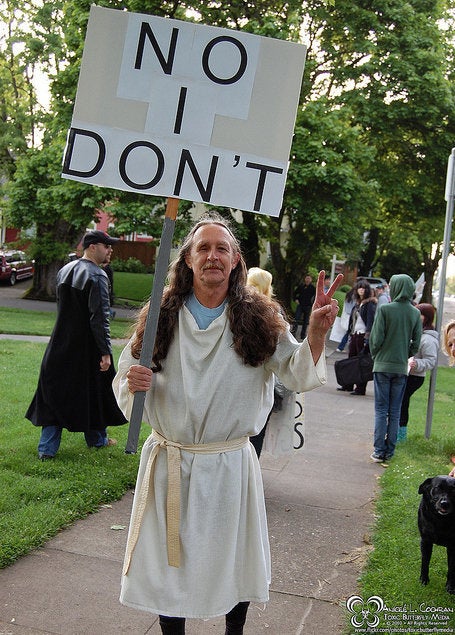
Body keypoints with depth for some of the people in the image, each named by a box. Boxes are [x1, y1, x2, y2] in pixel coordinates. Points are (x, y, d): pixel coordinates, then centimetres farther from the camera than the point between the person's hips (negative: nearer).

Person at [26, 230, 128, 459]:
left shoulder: (64, 270, 8)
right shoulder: (97, 276, -16)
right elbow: (100, 318, -21)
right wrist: (105, 352, -19)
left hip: (61, 345, 6)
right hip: (87, 346, -6)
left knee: (56, 392, 9)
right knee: (94, 390, 12)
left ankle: (47, 448, 8)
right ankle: (96, 438, 29)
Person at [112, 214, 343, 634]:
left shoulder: (259, 319, -4)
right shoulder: (161, 316, -3)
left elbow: (298, 375, -7)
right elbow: (124, 382, 3)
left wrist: (316, 333, -25)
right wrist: (133, 383, -21)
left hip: (230, 467, 0)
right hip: (169, 463, 1)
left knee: (236, 565, 15)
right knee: (169, 564, 14)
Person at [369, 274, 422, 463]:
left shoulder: (385, 309, -11)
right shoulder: (415, 313, 1)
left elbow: (376, 338, -9)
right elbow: (416, 343, 3)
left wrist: (375, 355, 8)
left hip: (383, 365, -3)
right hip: (402, 368, 3)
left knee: (381, 410, 3)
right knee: (395, 412, 10)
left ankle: (379, 451, 2)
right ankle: (389, 451, 13)